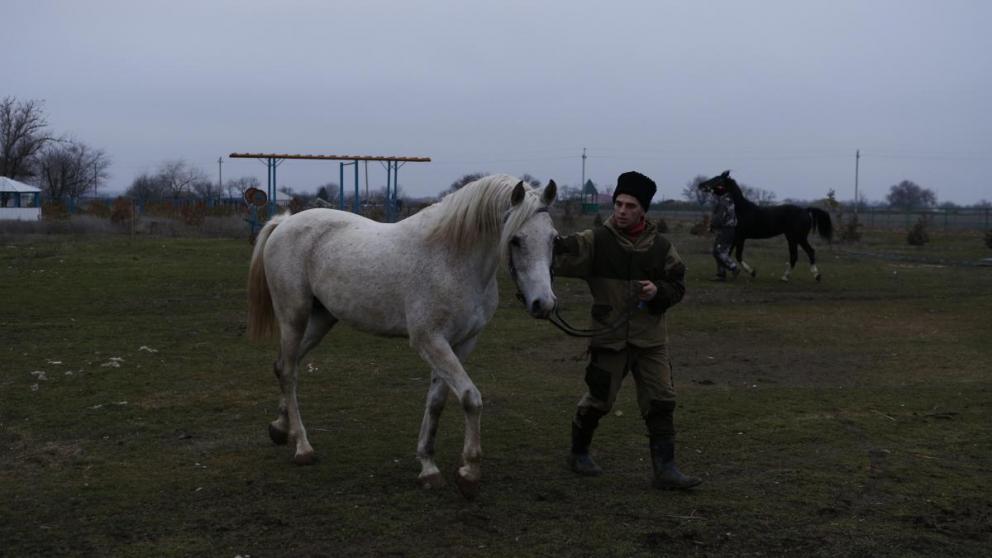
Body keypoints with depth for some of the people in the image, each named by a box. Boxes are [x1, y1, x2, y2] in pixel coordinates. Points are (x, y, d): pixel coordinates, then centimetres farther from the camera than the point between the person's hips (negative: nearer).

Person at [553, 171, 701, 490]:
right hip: (608, 338, -2)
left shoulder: (660, 247, 2)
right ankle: (579, 453, 31)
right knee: (598, 399, 9)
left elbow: (678, 286, 10)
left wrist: (658, 291, -11)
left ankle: (665, 468, 7)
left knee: (661, 402, 1)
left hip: (650, 340, 3)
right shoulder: (595, 241, -6)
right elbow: (560, 255, -19)